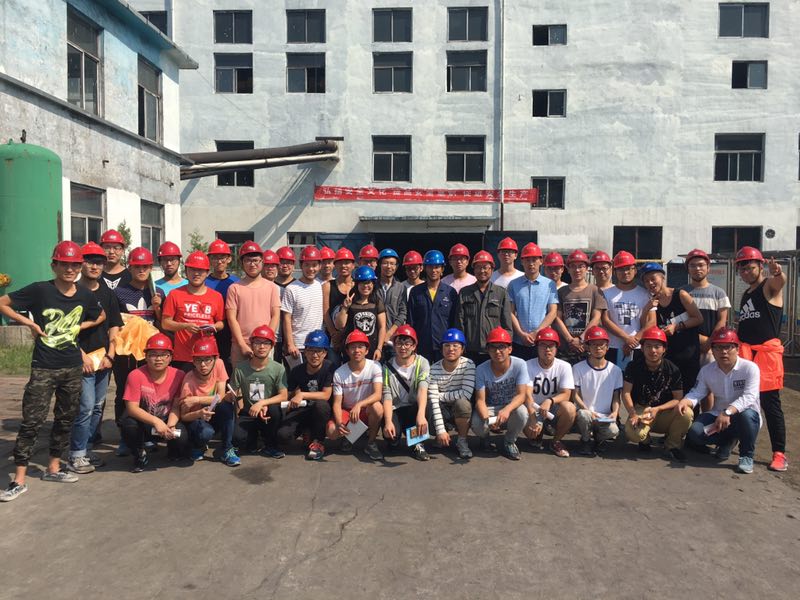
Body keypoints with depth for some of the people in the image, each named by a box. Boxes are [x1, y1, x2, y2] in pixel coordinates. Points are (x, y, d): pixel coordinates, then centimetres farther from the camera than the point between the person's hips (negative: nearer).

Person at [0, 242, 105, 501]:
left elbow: (101, 316, 19)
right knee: (32, 421, -5)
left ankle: (53, 468, 29)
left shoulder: (85, 295, 1)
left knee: (65, 419, 13)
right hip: (43, 368, -4)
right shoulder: (40, 290, -10)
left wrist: (80, 326, 3)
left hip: (73, 367, 4)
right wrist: (29, 323, -10)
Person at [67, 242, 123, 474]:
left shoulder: (107, 294, 12)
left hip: (104, 359, 5)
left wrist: (110, 355, 1)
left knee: (98, 408, 10)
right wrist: (83, 356, -12)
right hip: (81, 359, -5)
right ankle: (76, 456, 2)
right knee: (86, 407, -9)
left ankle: (85, 449, 22)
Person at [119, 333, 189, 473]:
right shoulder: (136, 375, -16)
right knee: (128, 424, -33)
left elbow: (176, 407, -9)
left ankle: (173, 451, 14)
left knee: (181, 438, -28)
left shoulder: (178, 375, -11)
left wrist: (170, 426, -27)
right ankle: (140, 454, 0)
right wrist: (156, 421, -33)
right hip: (143, 422, 0)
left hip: (167, 421, 1)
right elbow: (131, 408, -20)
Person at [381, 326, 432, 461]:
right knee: (390, 434, -30)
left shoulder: (422, 363, -6)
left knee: (426, 405, -34)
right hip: (395, 411, 0)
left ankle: (417, 444, -7)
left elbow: (422, 389, -24)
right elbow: (387, 397, -10)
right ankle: (395, 439, 12)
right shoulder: (387, 367, -2)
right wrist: (388, 422, -29)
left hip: (413, 409, 0)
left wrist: (421, 414, -42)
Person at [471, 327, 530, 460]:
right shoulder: (481, 369, -14)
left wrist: (507, 409, -44)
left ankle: (509, 441, -1)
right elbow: (480, 400, -18)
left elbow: (521, 394, -23)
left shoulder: (519, 364, -16)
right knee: (477, 424, -32)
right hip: (489, 409, 0)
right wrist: (487, 418, -40)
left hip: (511, 407, 0)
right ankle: (485, 438, 10)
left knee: (521, 412, -35)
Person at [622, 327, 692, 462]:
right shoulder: (633, 367, -4)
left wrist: (657, 409, -21)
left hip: (665, 412, 1)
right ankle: (645, 440, 8)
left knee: (686, 414, -31)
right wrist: (633, 414, -23)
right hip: (640, 410, -1)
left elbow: (678, 398, -5)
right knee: (633, 433, -34)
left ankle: (672, 446, -3)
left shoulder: (673, 369, -3)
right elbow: (626, 393, -8)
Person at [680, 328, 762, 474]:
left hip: (745, 416, -4)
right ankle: (727, 441, 12)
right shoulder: (706, 370, -1)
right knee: (695, 432, -22)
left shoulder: (750, 368, -15)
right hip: (717, 415, 4)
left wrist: (727, 412, -43)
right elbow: (696, 393, -7)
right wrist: (685, 401, -32)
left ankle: (746, 456, -12)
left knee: (747, 415, -39)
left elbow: (748, 397, -27)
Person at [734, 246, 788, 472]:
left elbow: (781, 280, -29)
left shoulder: (770, 286, -2)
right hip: (744, 351, 6)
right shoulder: (745, 295, 19)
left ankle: (779, 454, 3)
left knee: (770, 403, -4)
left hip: (767, 350, -6)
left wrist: (777, 272, -52)